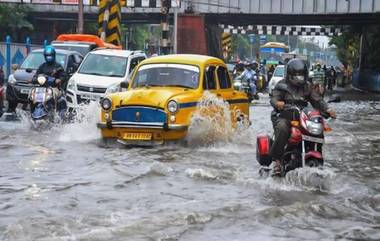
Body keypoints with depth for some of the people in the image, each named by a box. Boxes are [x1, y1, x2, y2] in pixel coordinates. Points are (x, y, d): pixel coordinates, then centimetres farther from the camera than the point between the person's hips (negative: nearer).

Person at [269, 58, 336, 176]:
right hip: (283, 116, -4)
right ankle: (276, 158, -26)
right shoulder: (282, 84, 4)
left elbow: (317, 100, 8)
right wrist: (277, 103, -34)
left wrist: (327, 110, -12)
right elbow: (274, 98, -9)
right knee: (282, 128, -37)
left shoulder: (308, 86, 16)